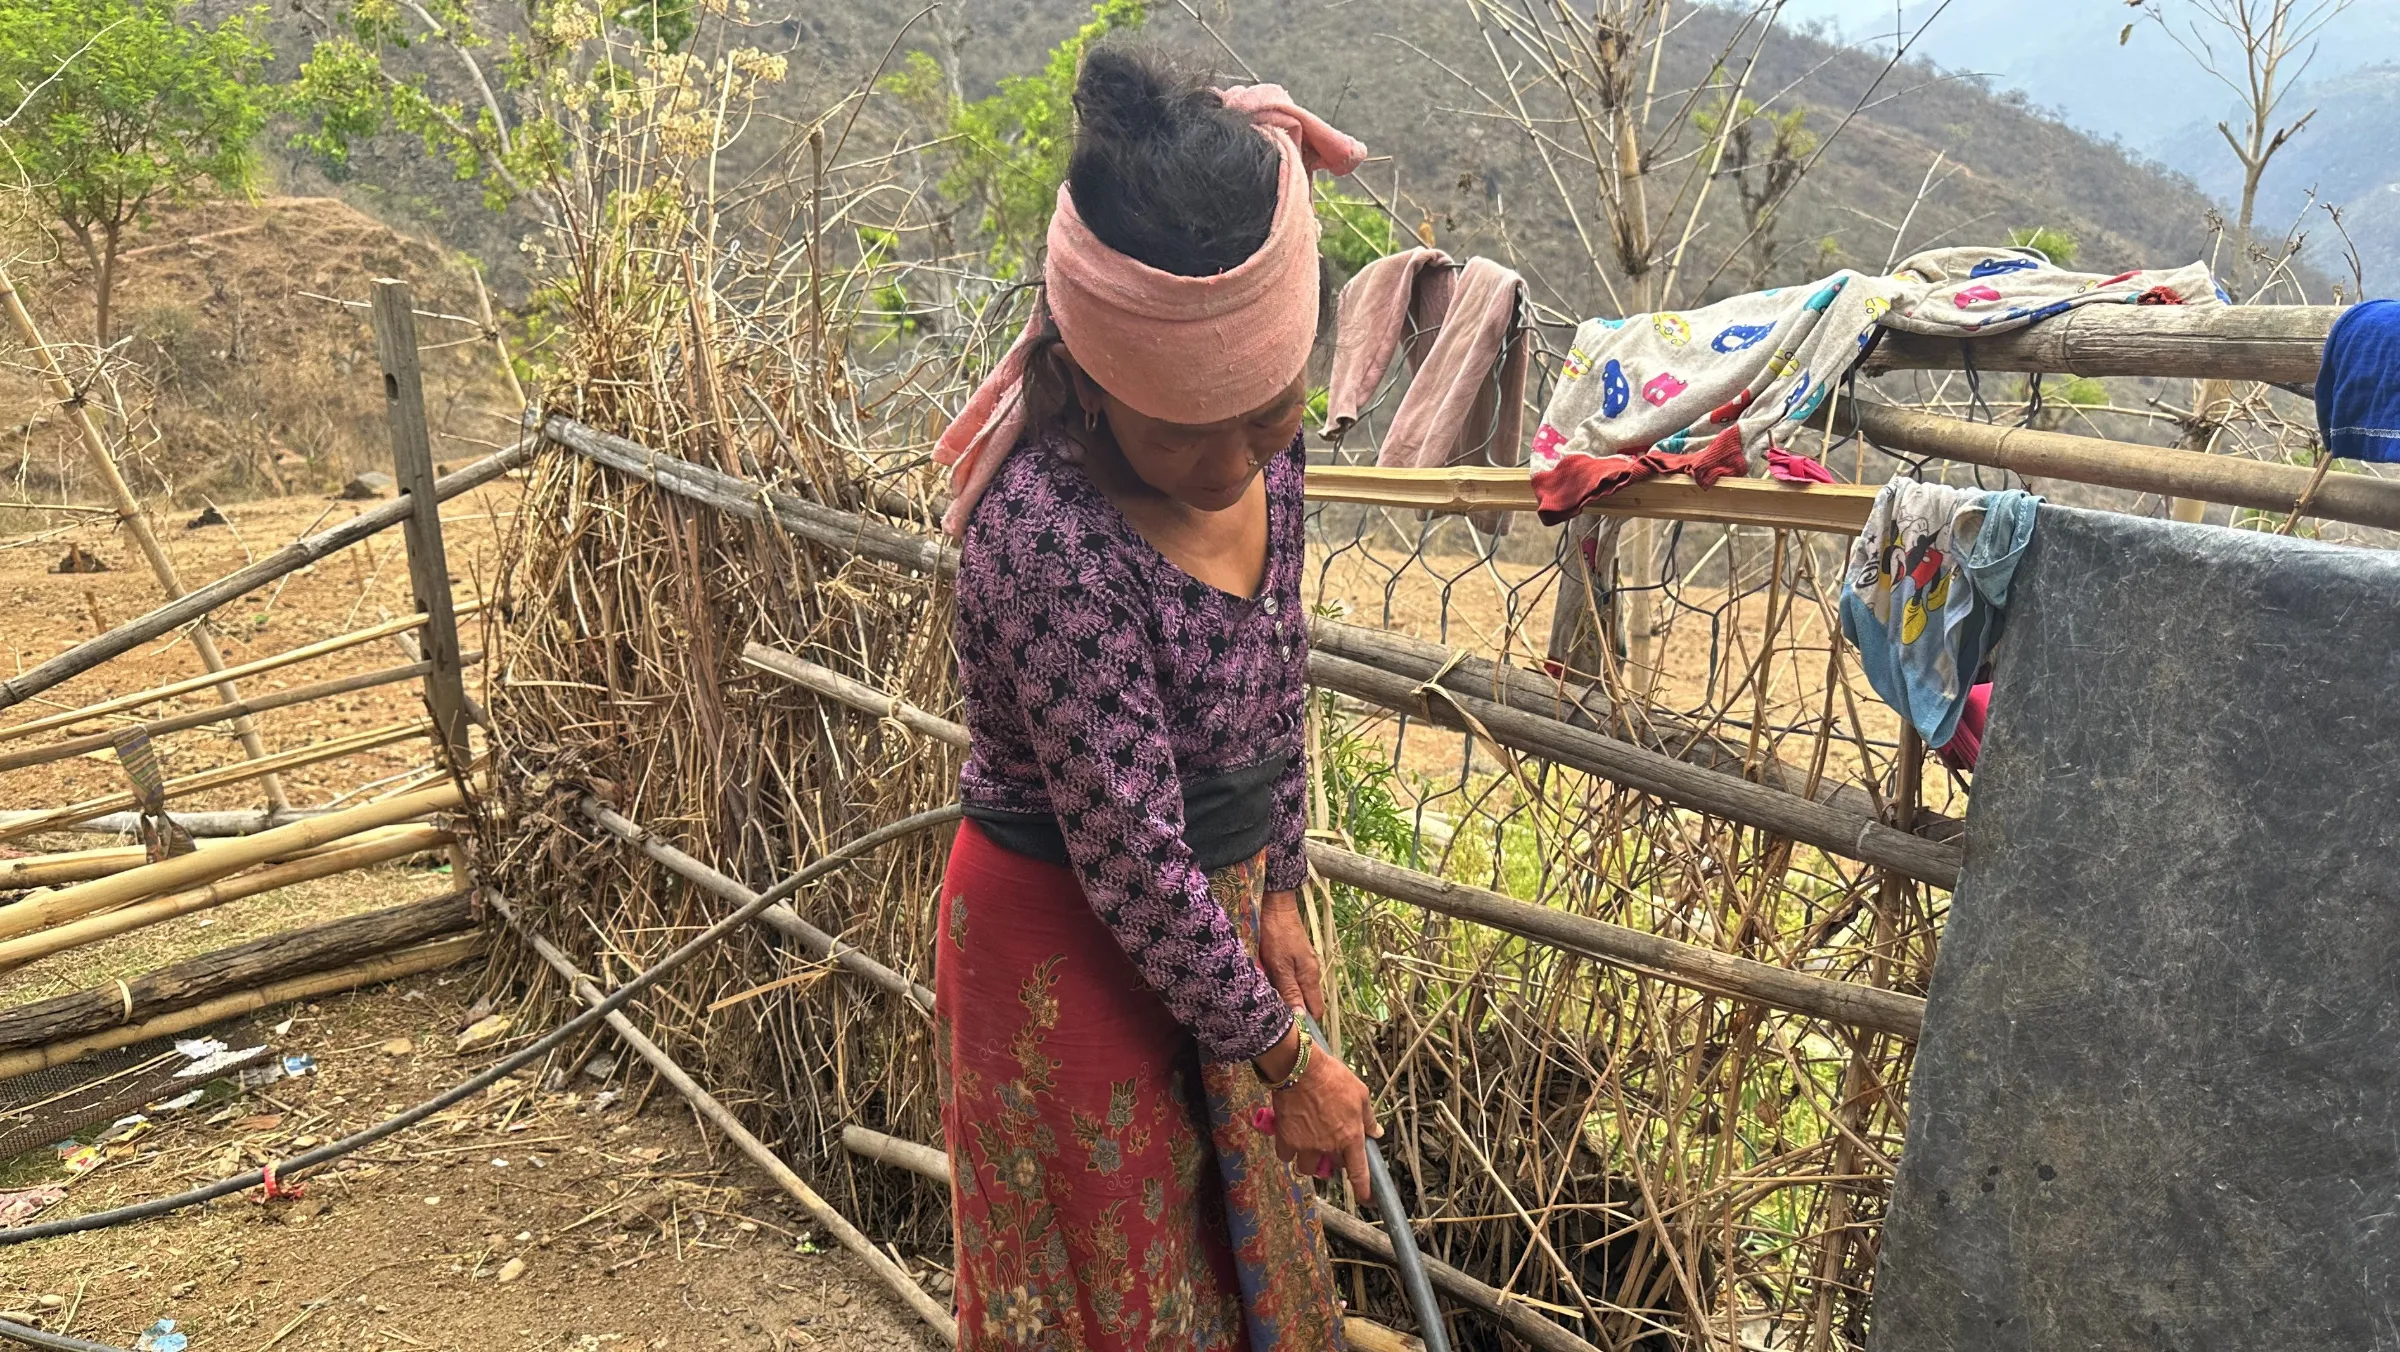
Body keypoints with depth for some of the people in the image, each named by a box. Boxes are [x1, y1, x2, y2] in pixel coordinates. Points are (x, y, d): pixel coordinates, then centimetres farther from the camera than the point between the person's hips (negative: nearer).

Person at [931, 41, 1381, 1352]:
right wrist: (1284, 1054, -16)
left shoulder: (1265, 455, -9)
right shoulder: (1047, 539, -32)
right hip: (1065, 936, -6)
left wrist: (1277, 894, 9)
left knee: (1237, 1237, 26)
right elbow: (1130, 859, -27)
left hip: (1207, 901, 7)